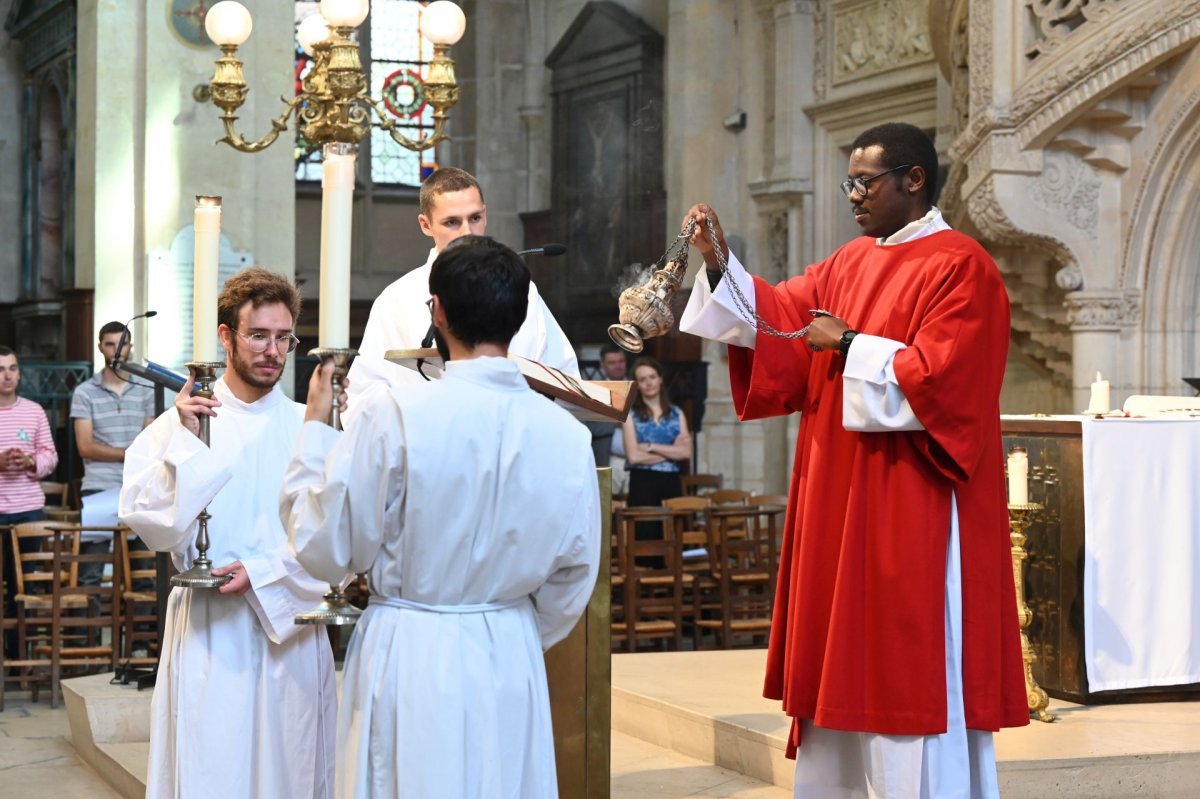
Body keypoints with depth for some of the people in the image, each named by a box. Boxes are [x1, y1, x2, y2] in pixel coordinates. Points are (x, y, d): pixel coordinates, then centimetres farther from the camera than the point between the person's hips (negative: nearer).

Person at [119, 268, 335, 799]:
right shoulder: (178, 424, 3)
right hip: (207, 632, -1)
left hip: (290, 627, 1)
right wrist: (184, 443, -12)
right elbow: (154, 527, -7)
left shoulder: (309, 427, 4)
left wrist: (263, 573, -15)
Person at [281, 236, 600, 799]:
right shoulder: (566, 435, -7)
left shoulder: (397, 415, -18)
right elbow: (573, 576, 5)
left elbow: (325, 547, -9)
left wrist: (315, 428, 3)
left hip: (409, 659, -3)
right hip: (512, 659, 3)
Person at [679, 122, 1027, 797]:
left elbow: (937, 377, -19)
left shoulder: (959, 268, -10)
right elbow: (778, 316, 9)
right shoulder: (852, 263, 14)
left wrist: (851, 346, -14)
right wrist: (720, 262, -3)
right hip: (842, 500, 8)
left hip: (913, 507, -8)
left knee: (907, 668, -4)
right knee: (847, 667, 11)